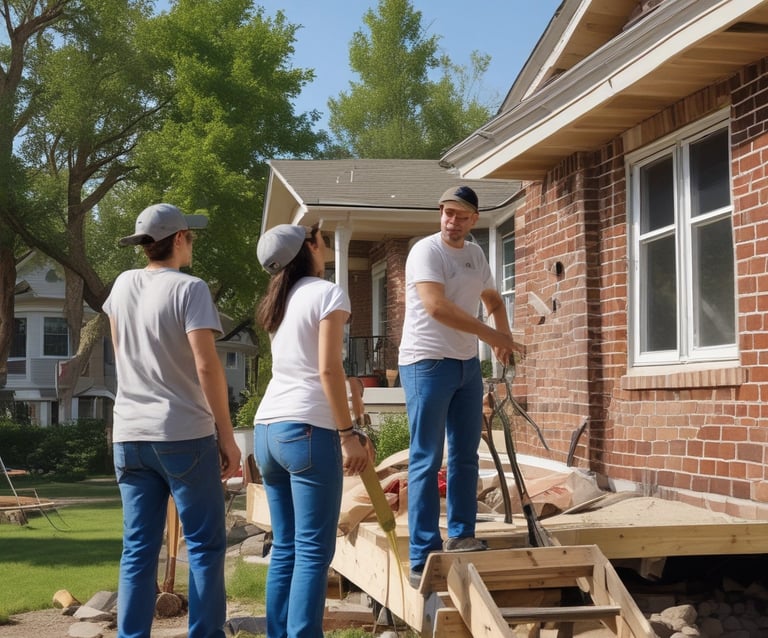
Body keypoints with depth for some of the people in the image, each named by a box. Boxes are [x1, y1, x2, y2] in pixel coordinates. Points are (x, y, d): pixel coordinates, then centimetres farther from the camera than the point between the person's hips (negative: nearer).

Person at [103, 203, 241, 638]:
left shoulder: (123, 285, 10)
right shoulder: (189, 288, -8)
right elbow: (206, 365, -15)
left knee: (138, 550, 7)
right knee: (205, 545, 2)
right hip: (184, 435, -6)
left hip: (130, 436, 6)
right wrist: (227, 436, -11)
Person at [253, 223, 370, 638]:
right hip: (307, 429, -8)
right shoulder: (327, 293, -4)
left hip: (267, 429, 8)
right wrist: (348, 433, -11)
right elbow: (328, 370, -12)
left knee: (285, 547, 11)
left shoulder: (281, 300, 18)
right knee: (313, 550, -7)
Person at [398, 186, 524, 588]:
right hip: (427, 364, -8)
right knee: (427, 461, -6)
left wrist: (504, 334, 11)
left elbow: (493, 300, 28)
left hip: (467, 363, 8)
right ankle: (422, 561, -3)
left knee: (465, 457, 13)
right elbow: (436, 306, -25)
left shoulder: (475, 254, 12)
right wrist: (490, 334, -21)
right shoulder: (426, 251, -12)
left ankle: (460, 536, 25)